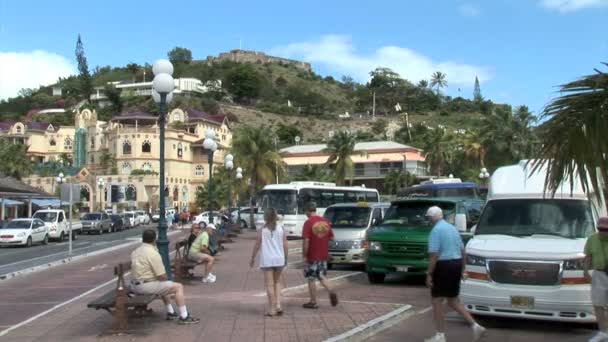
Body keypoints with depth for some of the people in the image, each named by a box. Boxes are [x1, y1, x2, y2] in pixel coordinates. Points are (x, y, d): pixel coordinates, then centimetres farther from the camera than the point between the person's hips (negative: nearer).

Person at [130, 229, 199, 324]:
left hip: (135, 286, 10)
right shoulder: (153, 253, -17)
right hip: (146, 286, -10)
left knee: (164, 285, 33)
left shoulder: (135, 252, 10)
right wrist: (164, 278, 6)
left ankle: (170, 312, 34)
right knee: (178, 287, -3)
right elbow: (162, 276, -18)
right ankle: (184, 317, -2)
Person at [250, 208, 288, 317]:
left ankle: (271, 310, 4)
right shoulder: (281, 228, 0)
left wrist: (252, 259, 8)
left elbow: (257, 245, -3)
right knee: (277, 282, 20)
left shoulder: (262, 230, -5)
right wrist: (285, 258, 14)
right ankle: (278, 305, 9)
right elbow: (285, 245, 1)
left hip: (267, 260, -2)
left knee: (269, 284, 3)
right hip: (279, 259, 2)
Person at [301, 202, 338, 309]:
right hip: (324, 255, 6)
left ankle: (313, 302, 13)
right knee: (322, 276, 18)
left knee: (311, 279, 7)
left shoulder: (308, 223, -15)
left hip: (312, 256, -6)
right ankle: (331, 292, -5)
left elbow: (306, 241, -20)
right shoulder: (325, 221, 4)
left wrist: (304, 255, -12)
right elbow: (331, 237, 11)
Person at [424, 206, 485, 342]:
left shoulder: (436, 230, -13)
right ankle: (475, 326, 7)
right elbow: (462, 251, 18)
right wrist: (462, 269, 24)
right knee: (453, 301, 17)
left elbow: (434, 255, -19)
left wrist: (429, 274, -15)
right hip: (456, 265, 8)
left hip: (444, 266, -8)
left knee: (437, 300, 3)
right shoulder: (453, 228, 14)